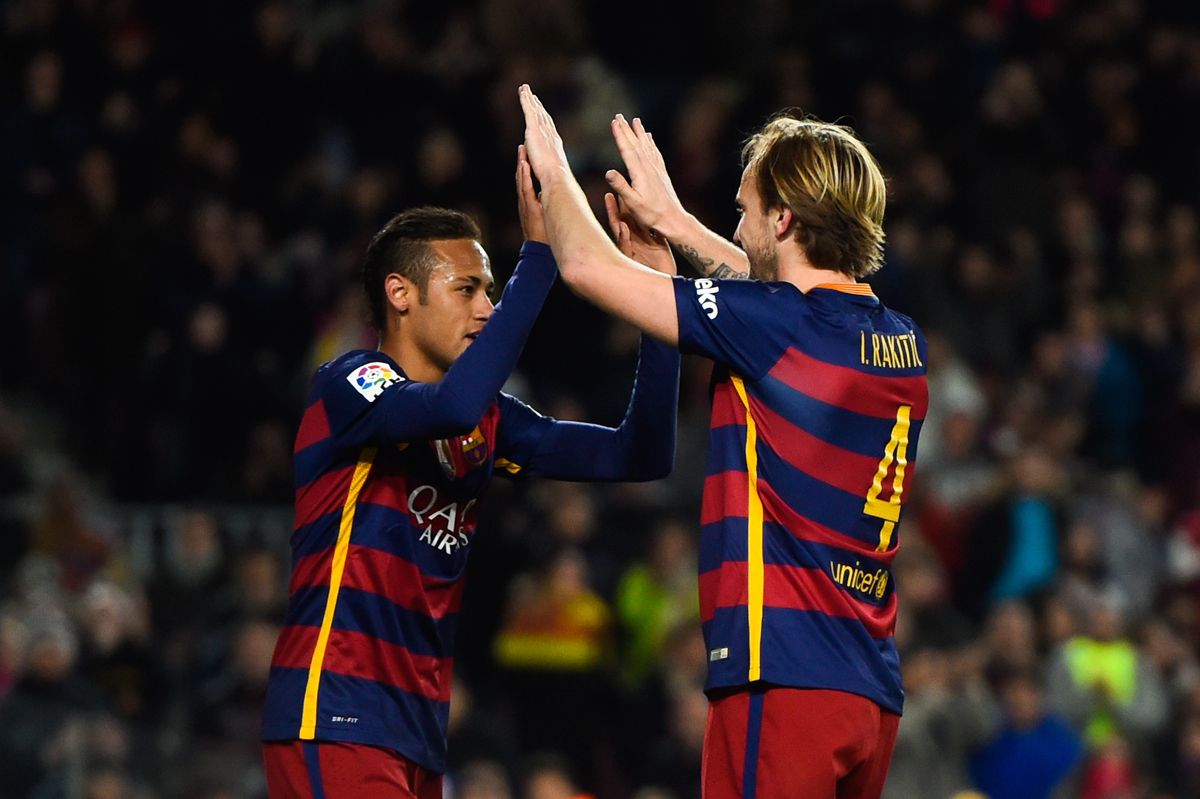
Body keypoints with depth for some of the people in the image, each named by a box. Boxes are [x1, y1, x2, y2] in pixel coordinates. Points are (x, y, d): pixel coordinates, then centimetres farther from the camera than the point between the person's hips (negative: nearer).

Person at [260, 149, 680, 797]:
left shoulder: (488, 424, 16)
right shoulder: (347, 384, -7)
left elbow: (637, 457, 9)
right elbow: (455, 404, -29)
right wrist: (538, 252, -26)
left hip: (419, 732, 8)